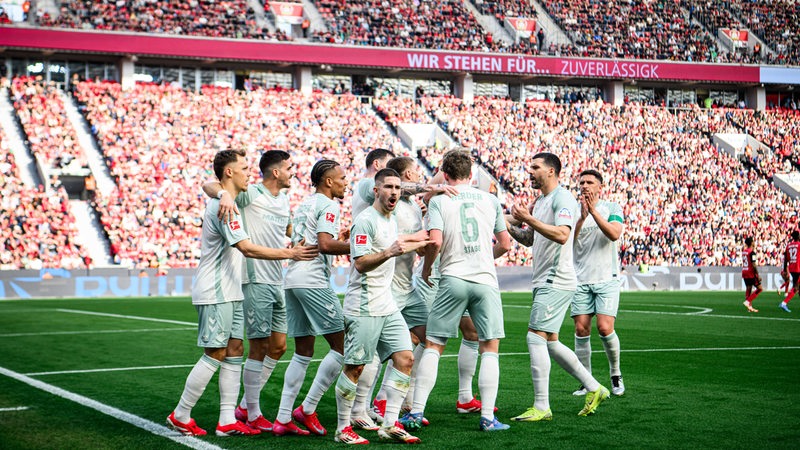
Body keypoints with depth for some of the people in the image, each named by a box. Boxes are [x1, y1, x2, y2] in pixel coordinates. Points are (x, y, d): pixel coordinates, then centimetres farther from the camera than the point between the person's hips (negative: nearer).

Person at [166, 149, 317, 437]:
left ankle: (227, 421, 8)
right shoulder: (222, 206, -18)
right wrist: (290, 254, -26)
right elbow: (248, 249, -26)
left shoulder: (225, 204, 15)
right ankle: (180, 417, 4)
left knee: (234, 351, 7)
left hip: (229, 294, 10)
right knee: (214, 356, -6)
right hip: (215, 294, -10)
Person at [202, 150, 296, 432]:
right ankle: (253, 415, 5)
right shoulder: (250, 194, -9)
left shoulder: (284, 200, 14)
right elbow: (209, 186, -17)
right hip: (256, 281, -8)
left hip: (277, 282, 8)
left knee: (278, 347, 11)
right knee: (259, 347, -4)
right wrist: (224, 195, -38)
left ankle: (246, 406, 22)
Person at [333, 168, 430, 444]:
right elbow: (361, 263, -20)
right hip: (364, 307, -9)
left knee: (404, 359, 0)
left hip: (387, 305, 9)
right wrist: (389, 252, -34)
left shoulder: (391, 220, 16)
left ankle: (390, 425, 5)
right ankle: (343, 429, 8)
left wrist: (409, 243, 43)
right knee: (355, 368, -2)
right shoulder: (365, 220, -12)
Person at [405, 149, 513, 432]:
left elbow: (435, 241, -11)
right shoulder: (490, 199, 9)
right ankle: (487, 417, 2)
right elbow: (505, 244, 12)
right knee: (490, 348, 6)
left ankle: (416, 412, 3)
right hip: (485, 280, 1)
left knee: (433, 346, 5)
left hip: (452, 280, -1)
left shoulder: (439, 200, 1)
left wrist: (426, 268, 7)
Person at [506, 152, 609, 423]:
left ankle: (541, 408, -10)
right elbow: (530, 240, 26)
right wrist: (511, 227, 9)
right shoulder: (539, 202, 18)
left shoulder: (562, 198, -11)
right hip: (543, 282, 10)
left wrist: (529, 219, -26)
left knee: (536, 337, -13)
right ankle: (594, 389, 23)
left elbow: (562, 235, -26)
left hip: (556, 282, -10)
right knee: (550, 343, 12)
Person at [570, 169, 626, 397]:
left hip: (606, 278, -2)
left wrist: (593, 211, -20)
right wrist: (582, 216, -20)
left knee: (605, 328, -12)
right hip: (581, 280, 2)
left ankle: (616, 374, 9)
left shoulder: (612, 208, 3)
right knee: (581, 329, -3)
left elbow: (614, 234, -14)